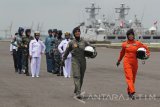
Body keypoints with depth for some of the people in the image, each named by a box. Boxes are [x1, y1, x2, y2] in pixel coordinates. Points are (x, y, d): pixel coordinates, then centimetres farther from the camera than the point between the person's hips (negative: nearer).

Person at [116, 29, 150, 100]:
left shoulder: (138, 43, 2)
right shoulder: (124, 44, 2)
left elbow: (145, 47, 15)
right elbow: (122, 53, 18)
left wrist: (148, 54, -2)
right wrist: (119, 61, 29)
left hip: (134, 62, 3)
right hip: (127, 62, -2)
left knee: (133, 78, 11)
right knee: (129, 77, -15)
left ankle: (129, 91, 30)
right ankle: (132, 92, -24)